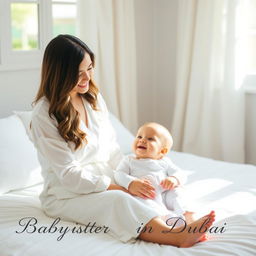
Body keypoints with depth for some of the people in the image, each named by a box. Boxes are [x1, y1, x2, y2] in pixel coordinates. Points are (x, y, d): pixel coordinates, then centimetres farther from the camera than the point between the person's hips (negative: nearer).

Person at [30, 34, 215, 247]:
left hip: (105, 182, 7)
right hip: (67, 196, -6)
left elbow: (110, 147, 9)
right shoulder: (44, 114, -15)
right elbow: (68, 174, -17)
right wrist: (118, 187, -21)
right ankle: (177, 237, -53)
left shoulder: (93, 98, 7)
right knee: (118, 200, -35)